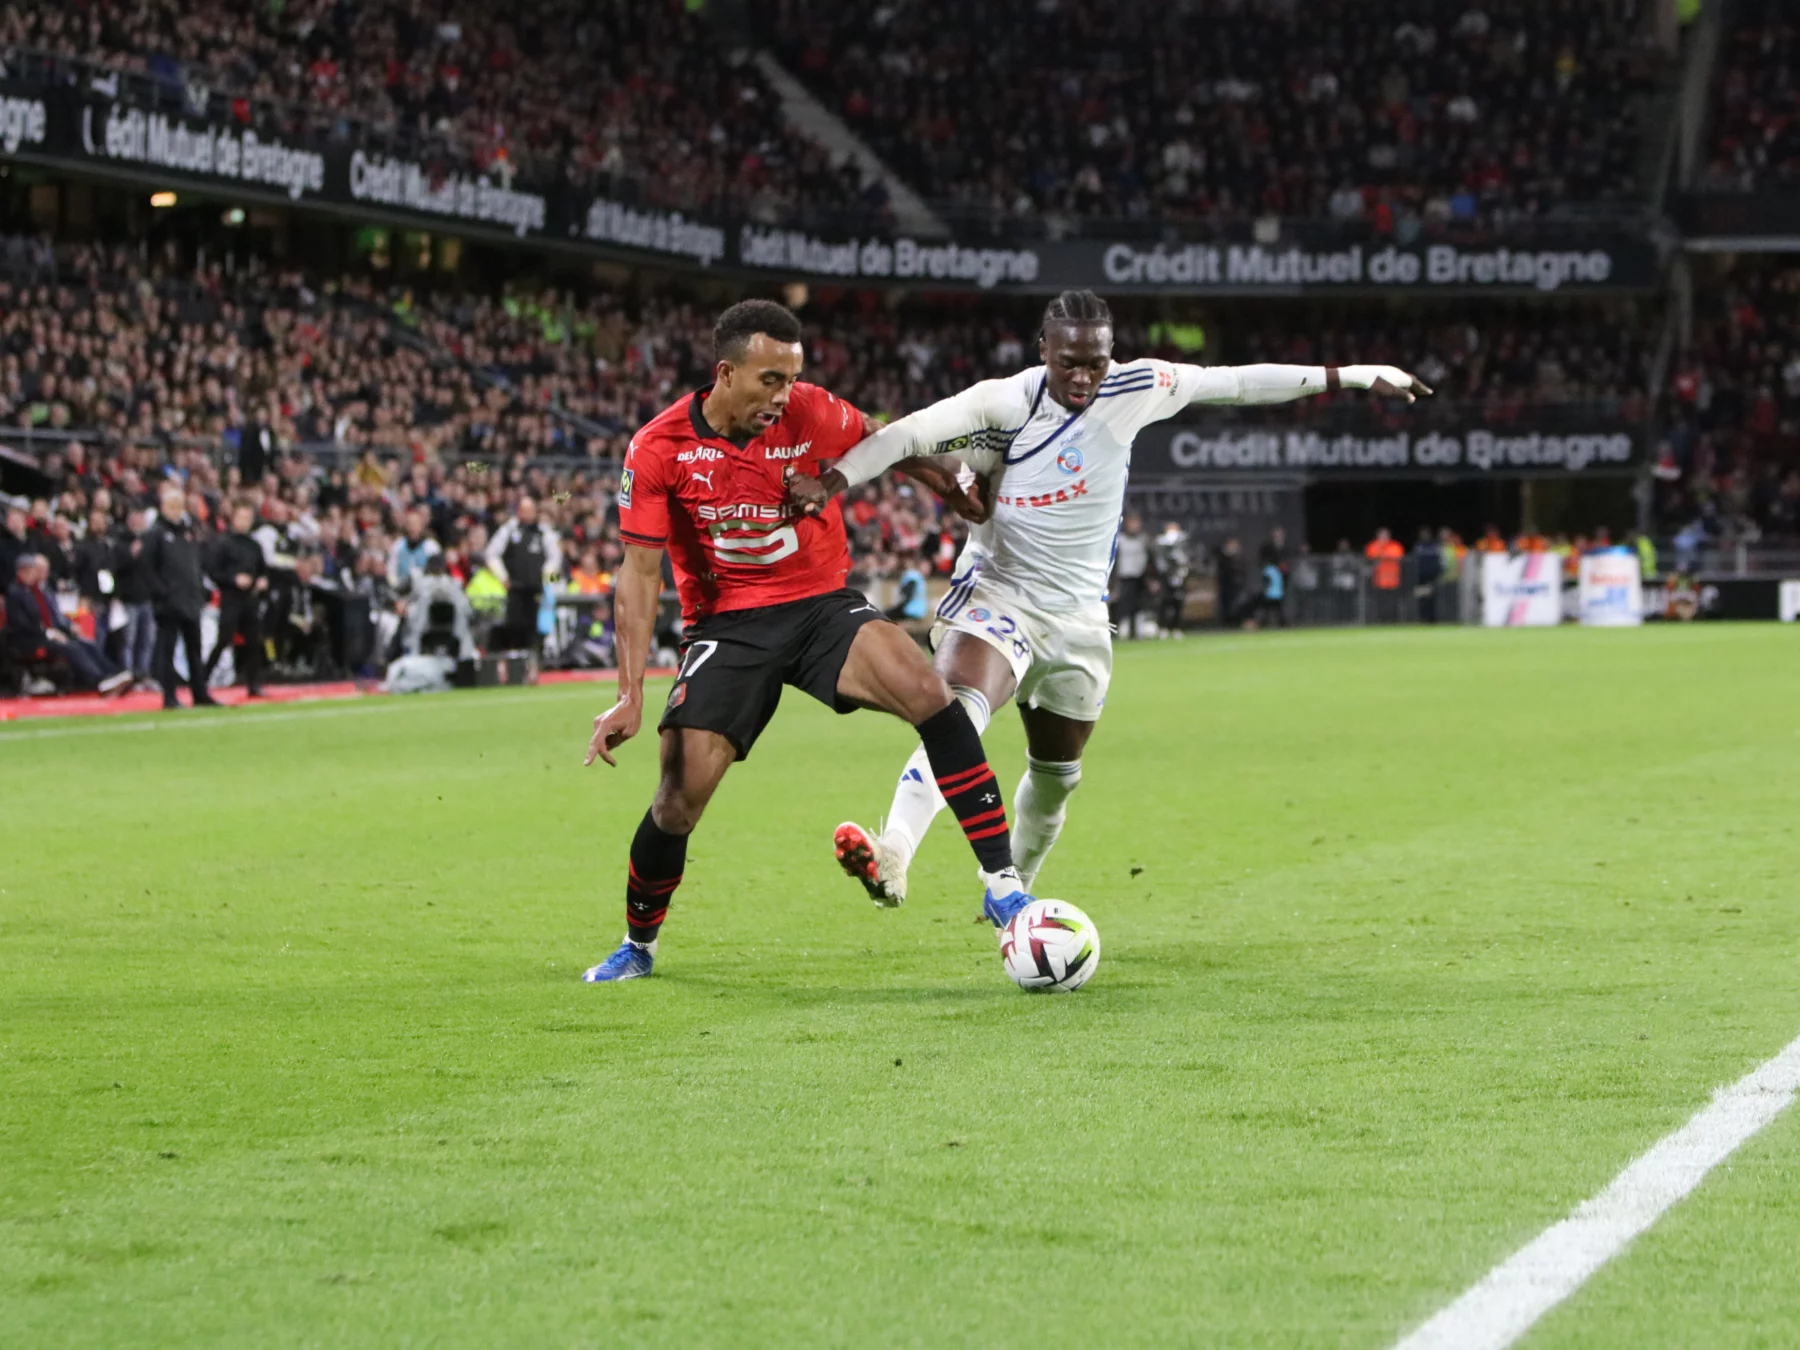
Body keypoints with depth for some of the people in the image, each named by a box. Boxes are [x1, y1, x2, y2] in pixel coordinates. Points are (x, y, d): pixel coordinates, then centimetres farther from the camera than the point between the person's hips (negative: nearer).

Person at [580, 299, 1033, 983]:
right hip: (726, 623, -1)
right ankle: (637, 944, 17)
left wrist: (952, 483, 26)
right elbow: (640, 572, -9)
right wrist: (630, 696, -14)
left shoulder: (811, 414, -10)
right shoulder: (659, 449, -13)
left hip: (823, 605, 1)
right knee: (682, 795, -10)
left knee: (927, 691, -25)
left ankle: (1001, 882, -19)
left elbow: (883, 441, 13)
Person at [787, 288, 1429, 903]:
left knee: (1056, 775, 16)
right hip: (996, 596, -4)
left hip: (1077, 617, 5)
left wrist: (1356, 375, 6)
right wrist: (835, 479, -40)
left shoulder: (1134, 389, -5)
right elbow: (912, 433, -25)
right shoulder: (1006, 402, -14)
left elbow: (1238, 382, 1)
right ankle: (892, 856, -47)